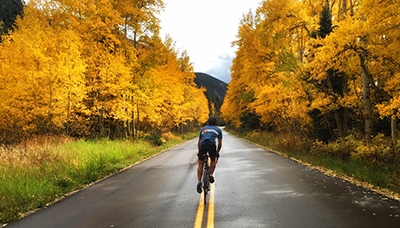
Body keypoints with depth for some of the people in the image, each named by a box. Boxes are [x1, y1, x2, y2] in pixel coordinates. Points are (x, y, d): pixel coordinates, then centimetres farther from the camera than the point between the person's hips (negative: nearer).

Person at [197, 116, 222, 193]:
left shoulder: (203, 128, 32)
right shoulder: (218, 130, 26)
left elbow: (199, 142, 32)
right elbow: (220, 144, 21)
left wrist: (199, 152, 42)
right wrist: (217, 152, 33)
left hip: (203, 145, 1)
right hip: (212, 145, -1)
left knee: (200, 164, 11)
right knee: (213, 161, 26)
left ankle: (199, 181, -2)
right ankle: (211, 174, 6)